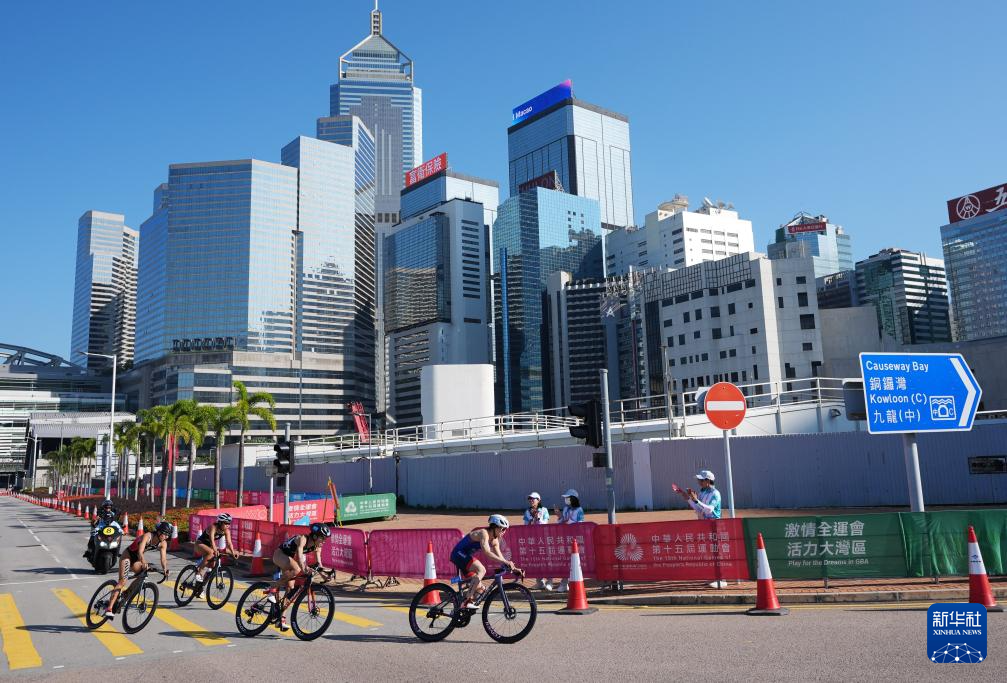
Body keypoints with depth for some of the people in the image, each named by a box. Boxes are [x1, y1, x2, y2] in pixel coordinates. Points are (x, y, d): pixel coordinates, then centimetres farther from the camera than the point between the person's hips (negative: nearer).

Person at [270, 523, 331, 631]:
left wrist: (323, 570, -24)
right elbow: (299, 553, -46)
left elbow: (318, 563, -6)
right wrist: (304, 568, -60)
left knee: (290, 589, 1)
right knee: (296, 570, -36)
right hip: (279, 554, -8)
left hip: (289, 559, 8)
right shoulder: (303, 539, -30)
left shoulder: (316, 546, -8)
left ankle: (282, 619, 11)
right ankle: (274, 589, -20)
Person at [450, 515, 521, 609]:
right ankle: (467, 601, -32)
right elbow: (486, 552, -36)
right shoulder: (483, 533, -21)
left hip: (465, 556, 10)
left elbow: (499, 556, 10)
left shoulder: (494, 540, 8)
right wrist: (505, 562, -41)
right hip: (459, 554, -10)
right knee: (481, 570, -31)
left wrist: (512, 568, -2)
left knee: (479, 589, 6)